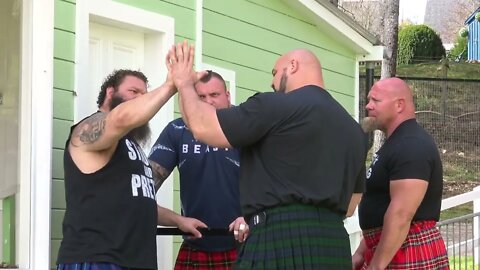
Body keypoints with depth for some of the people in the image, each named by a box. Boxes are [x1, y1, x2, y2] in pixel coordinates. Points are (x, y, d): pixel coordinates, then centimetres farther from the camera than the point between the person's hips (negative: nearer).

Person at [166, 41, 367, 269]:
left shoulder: (275, 106, -5)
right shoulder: (353, 129, 21)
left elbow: (202, 127, -5)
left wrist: (184, 83, 13)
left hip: (283, 240, -8)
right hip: (335, 242, 8)